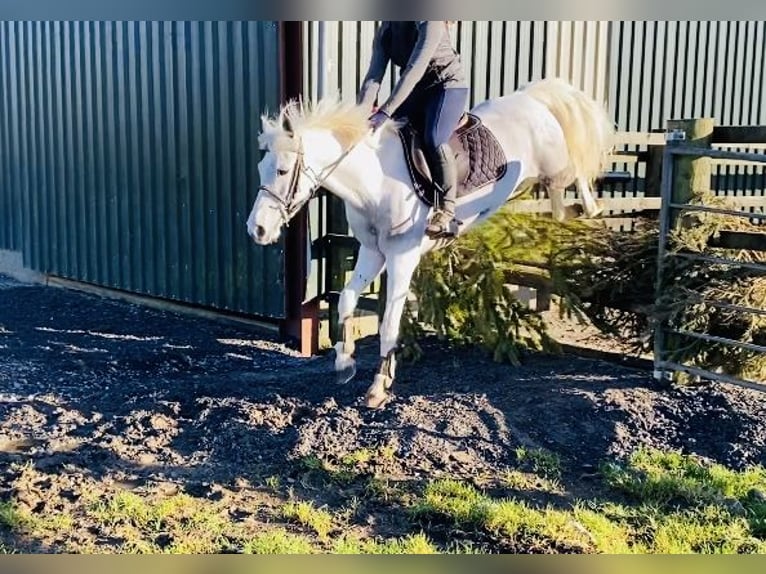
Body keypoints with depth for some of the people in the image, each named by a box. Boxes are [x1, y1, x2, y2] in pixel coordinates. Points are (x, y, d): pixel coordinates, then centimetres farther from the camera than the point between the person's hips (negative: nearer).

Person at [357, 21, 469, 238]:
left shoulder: (430, 21, -22)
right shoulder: (386, 29, 0)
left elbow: (414, 70, -31)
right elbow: (374, 75, -8)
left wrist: (385, 112, -37)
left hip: (448, 86, -8)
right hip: (416, 90, 8)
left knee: (434, 140, -29)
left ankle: (446, 214, -25)